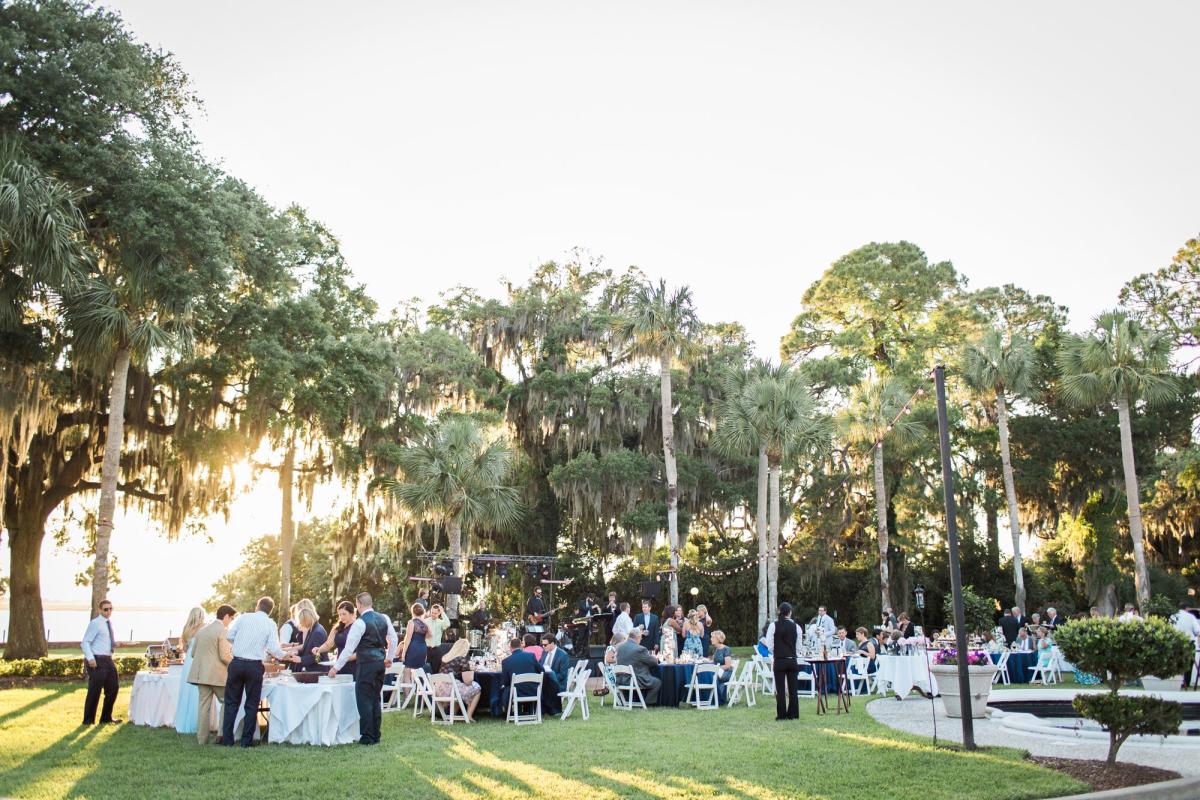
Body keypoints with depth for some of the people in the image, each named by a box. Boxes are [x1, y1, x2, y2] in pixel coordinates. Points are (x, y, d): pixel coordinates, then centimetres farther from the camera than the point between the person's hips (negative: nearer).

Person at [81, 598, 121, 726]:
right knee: (95, 691, -5)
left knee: (113, 688, 12)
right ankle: (88, 720, 7)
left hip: (108, 660, 9)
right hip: (97, 661, -9)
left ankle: (106, 718, 25)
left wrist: (115, 645, 5)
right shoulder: (95, 623, -10)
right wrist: (90, 658, -27)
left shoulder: (109, 623, 14)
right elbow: (85, 642, -15)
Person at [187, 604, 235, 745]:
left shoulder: (201, 630, 12)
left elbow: (193, 653, 15)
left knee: (203, 705, 9)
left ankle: (202, 738, 9)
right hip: (217, 674, -7)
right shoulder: (223, 631, -11)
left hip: (201, 673, 7)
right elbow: (225, 656, -15)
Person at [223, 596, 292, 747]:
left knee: (232, 702, 11)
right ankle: (247, 740, 10)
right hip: (254, 666, -1)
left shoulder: (243, 617, 2)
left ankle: (227, 739, 10)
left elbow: (229, 635, -1)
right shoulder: (270, 624, -1)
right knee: (251, 704, 10)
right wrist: (285, 656, 9)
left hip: (237, 664, 1)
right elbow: (274, 648, -9)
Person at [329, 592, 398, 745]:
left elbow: (349, 648, -12)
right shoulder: (384, 618, 7)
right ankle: (375, 735, 18)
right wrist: (389, 658, 26)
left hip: (367, 664, -7)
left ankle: (367, 737, 1)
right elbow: (393, 639, 14)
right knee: (375, 699, 14)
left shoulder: (360, 623, -13)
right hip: (380, 663, 7)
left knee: (364, 700, 0)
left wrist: (336, 667, -5)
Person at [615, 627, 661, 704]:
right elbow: (655, 662, -7)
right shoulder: (640, 649, -20)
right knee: (658, 682, 12)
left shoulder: (619, 646, 2)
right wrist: (656, 659, 17)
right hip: (635, 680, -8)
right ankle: (647, 703, 15)